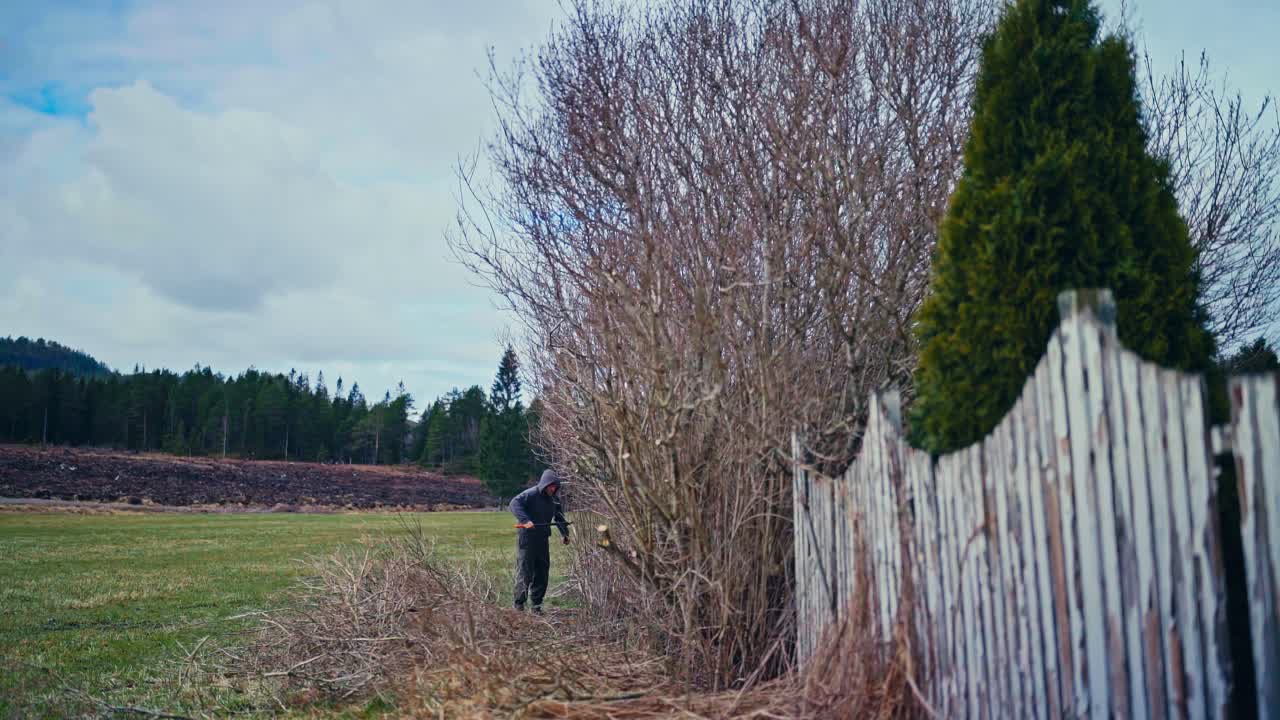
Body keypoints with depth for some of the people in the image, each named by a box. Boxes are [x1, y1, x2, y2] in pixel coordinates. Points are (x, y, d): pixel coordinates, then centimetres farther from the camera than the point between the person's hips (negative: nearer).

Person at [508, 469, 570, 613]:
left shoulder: (554, 499, 11)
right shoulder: (531, 494, -12)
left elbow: (559, 517, 23)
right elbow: (514, 503, -26)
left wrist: (564, 534, 9)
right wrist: (525, 520, -37)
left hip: (543, 539, 7)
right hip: (527, 538, -7)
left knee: (542, 571, 6)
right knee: (525, 571, -6)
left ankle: (537, 603, 14)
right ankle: (519, 603, 3)